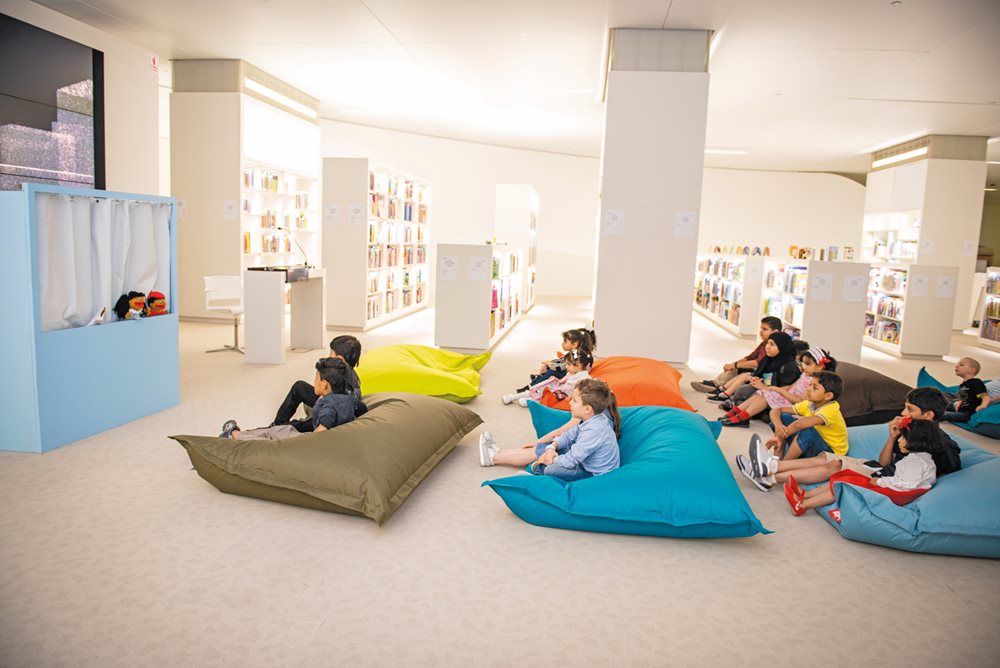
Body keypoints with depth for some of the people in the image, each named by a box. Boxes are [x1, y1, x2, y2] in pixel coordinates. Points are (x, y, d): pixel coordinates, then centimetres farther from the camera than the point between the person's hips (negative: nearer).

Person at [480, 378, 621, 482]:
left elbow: (569, 461, -27)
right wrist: (552, 447, -10)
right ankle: (494, 456, 18)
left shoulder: (593, 431, -34)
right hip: (584, 459, 10)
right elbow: (570, 434, 7)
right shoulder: (593, 418, -5)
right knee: (540, 449, 7)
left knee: (547, 469, -26)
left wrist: (548, 459, -10)